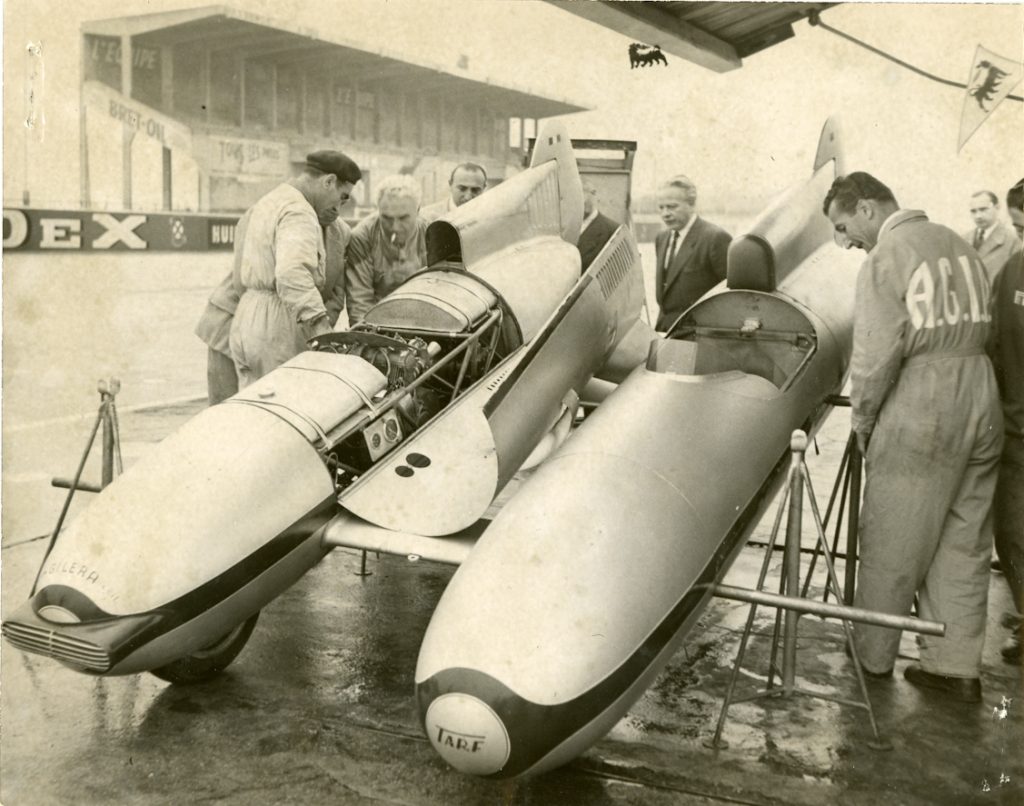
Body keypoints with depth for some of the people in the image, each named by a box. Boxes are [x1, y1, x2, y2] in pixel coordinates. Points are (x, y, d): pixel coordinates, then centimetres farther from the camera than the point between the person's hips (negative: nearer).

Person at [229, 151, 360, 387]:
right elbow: (292, 273, -30)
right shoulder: (299, 212, -13)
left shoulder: (264, 204, 20)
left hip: (246, 319, 9)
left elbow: (240, 275, 24)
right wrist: (320, 325, -36)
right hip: (278, 327, -9)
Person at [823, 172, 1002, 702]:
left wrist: (862, 420, -3)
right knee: (964, 544, 12)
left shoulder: (885, 258, -10)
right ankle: (957, 667, 18)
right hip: (980, 408, 7)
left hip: (919, 419, -7)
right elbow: (982, 326, 13)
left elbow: (877, 353, -15)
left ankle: (871, 656, 19)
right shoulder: (958, 244, 12)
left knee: (891, 548, 6)